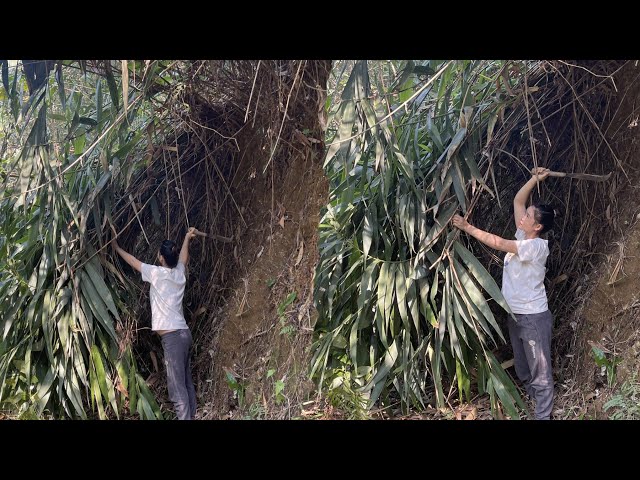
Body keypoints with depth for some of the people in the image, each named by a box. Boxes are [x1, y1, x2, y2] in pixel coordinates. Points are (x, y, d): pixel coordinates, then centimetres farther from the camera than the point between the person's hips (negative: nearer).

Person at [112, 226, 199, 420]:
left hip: (172, 337, -8)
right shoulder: (179, 272, 9)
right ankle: (191, 416, 17)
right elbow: (183, 257, 32)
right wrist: (187, 238, 46)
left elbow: (133, 261, 7)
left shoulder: (157, 273, -8)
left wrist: (116, 247, 21)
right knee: (186, 382, 13)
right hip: (183, 333, 8)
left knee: (177, 386, -10)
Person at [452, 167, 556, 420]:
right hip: (515, 315, 10)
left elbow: (497, 242, -22)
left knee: (540, 373, -2)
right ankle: (536, 407, 32)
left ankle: (543, 416, 3)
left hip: (534, 317, -9)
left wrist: (467, 227, -18)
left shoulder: (537, 246, -20)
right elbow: (517, 201, 10)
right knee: (523, 371, 19)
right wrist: (534, 179, 2)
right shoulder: (523, 237, 4)